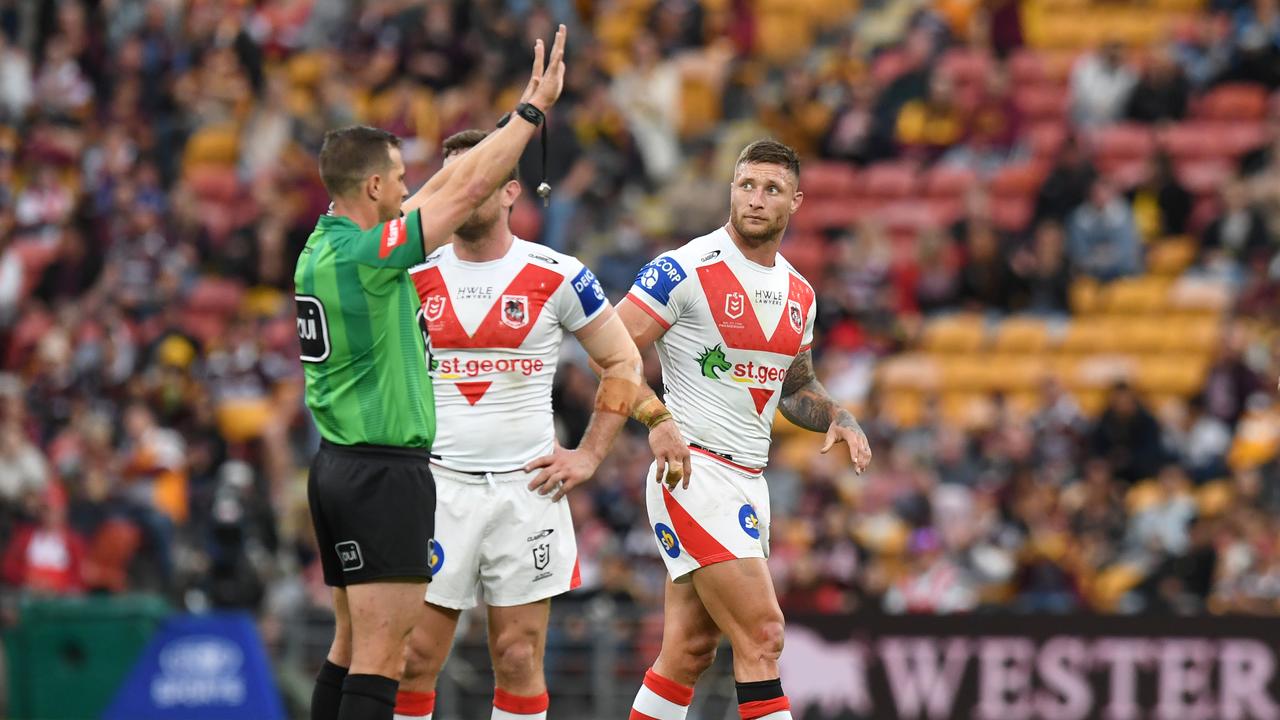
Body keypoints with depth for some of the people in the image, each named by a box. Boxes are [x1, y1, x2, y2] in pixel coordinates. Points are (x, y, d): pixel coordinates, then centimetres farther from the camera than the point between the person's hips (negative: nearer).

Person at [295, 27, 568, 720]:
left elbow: (443, 186, 20)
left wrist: (520, 117, 25)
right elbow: (466, 190, -14)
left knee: (351, 646, 14)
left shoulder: (324, 244, 9)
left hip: (337, 467, 10)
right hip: (387, 473, -10)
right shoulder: (365, 256, -17)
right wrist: (533, 109, -5)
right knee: (381, 659, -10)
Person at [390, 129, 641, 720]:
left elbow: (623, 362, 8)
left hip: (527, 488, -1)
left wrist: (589, 455, 1)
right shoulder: (414, 277, 4)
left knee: (519, 662, 2)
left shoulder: (557, 277, -1)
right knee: (413, 660, -3)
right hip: (437, 486, 1)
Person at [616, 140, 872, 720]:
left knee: (690, 651, 9)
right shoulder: (684, 270, -10)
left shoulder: (799, 294, 13)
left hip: (749, 479, 8)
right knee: (762, 635, -15)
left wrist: (840, 420, 7)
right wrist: (657, 419, -27)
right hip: (693, 471, -8)